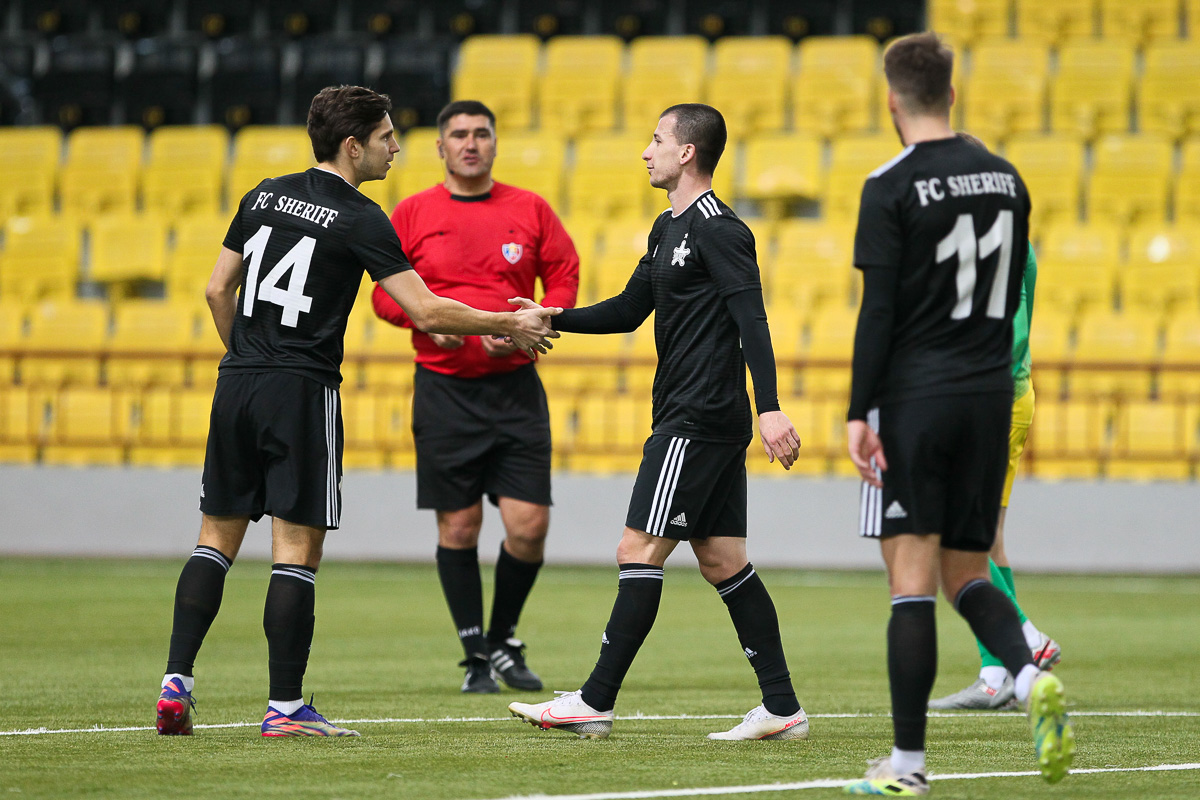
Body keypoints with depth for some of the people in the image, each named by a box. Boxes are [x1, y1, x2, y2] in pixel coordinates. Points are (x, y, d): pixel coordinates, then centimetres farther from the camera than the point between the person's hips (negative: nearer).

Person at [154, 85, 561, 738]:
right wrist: (508, 325, 0)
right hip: (302, 391, -6)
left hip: (237, 385, 6)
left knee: (217, 536, 12)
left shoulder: (264, 196, 11)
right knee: (298, 549, -3)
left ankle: (176, 684, 4)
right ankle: (285, 707, -3)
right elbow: (426, 312, -12)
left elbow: (218, 290, 16)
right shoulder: (360, 219, -8)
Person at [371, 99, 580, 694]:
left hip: (516, 385, 1)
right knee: (458, 526, 0)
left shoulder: (530, 210, 6)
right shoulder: (412, 214, 4)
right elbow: (383, 290, 7)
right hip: (444, 388, -1)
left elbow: (564, 278, 9)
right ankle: (475, 656, 12)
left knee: (529, 525, -5)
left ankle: (503, 641, 17)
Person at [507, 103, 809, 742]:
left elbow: (752, 320, -20)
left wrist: (769, 408, -28)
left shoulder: (718, 230, -12)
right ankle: (782, 708, 7)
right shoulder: (668, 228, 18)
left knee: (639, 550, -8)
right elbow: (629, 310, 26)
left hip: (698, 420, -10)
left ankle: (595, 702, -5)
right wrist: (551, 320, 16)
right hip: (687, 418, 10)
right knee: (721, 559, 8)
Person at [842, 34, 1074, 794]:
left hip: (916, 396, -5)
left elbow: (878, 311, -13)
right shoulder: (1005, 178, 9)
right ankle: (1032, 676, -13)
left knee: (912, 579, -3)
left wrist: (859, 413, -11)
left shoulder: (892, 188, -8)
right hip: (988, 396, 5)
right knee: (967, 573, 14)